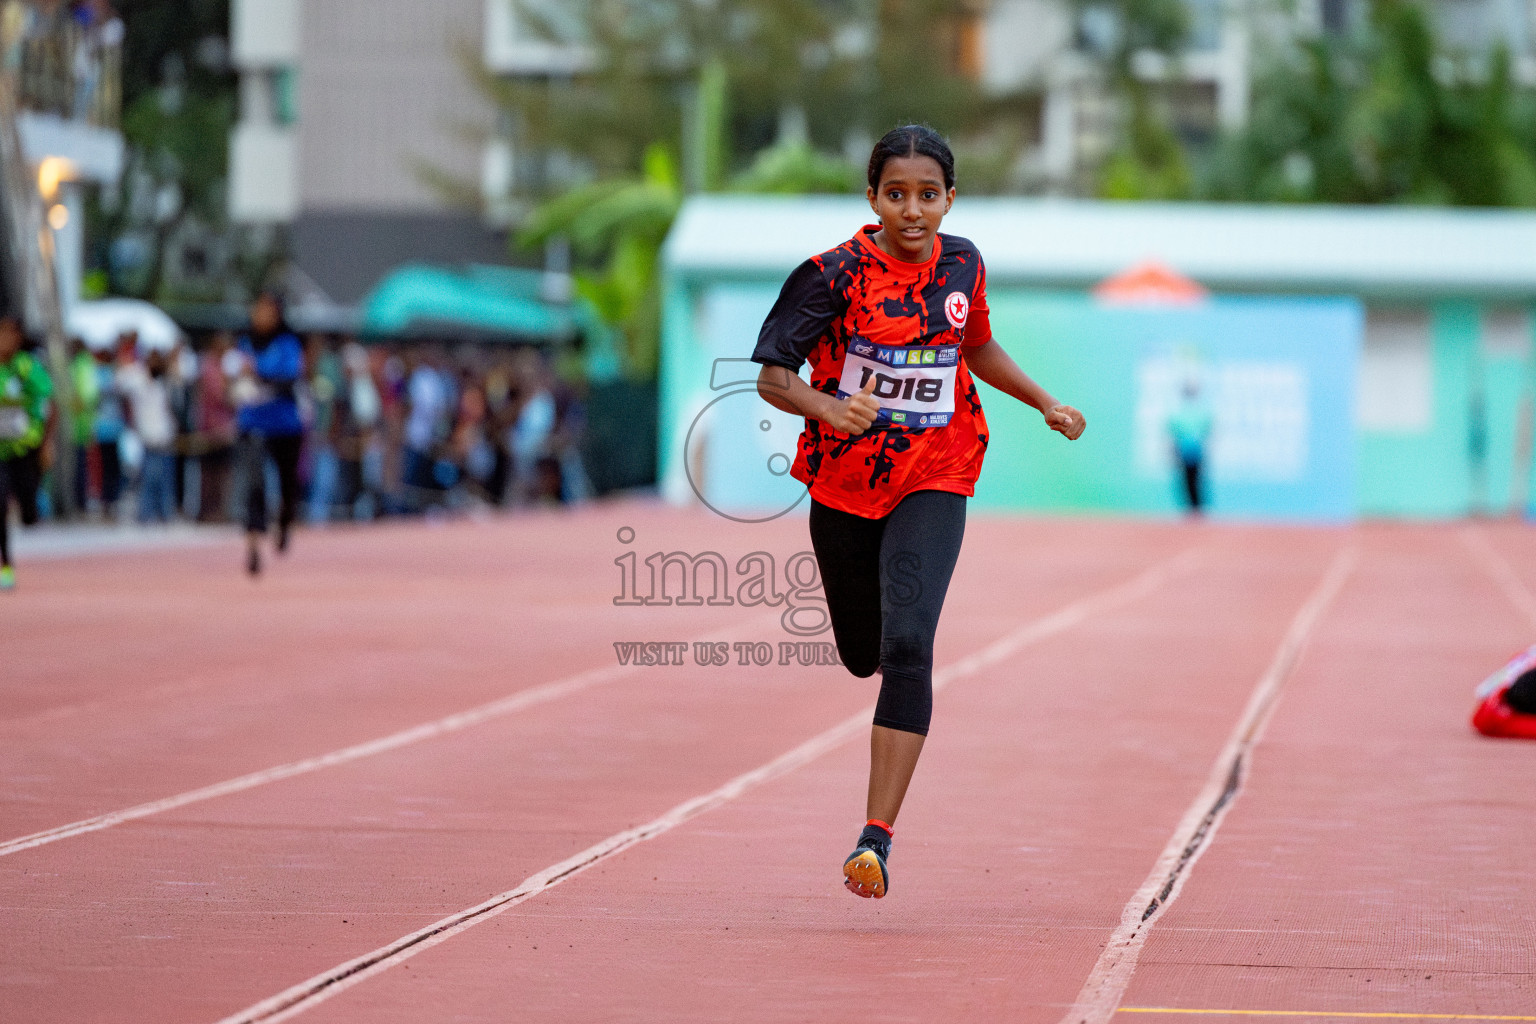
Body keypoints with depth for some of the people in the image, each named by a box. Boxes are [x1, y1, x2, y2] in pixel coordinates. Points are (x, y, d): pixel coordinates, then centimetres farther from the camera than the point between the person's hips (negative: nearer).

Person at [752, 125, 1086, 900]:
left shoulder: (962, 265, 0)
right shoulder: (834, 274, -12)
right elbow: (771, 376, -12)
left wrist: (1046, 404, 16)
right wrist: (829, 407, -30)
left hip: (933, 485, 0)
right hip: (844, 484, 0)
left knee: (906, 647, -20)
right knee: (861, 654, 15)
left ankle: (877, 838, -22)